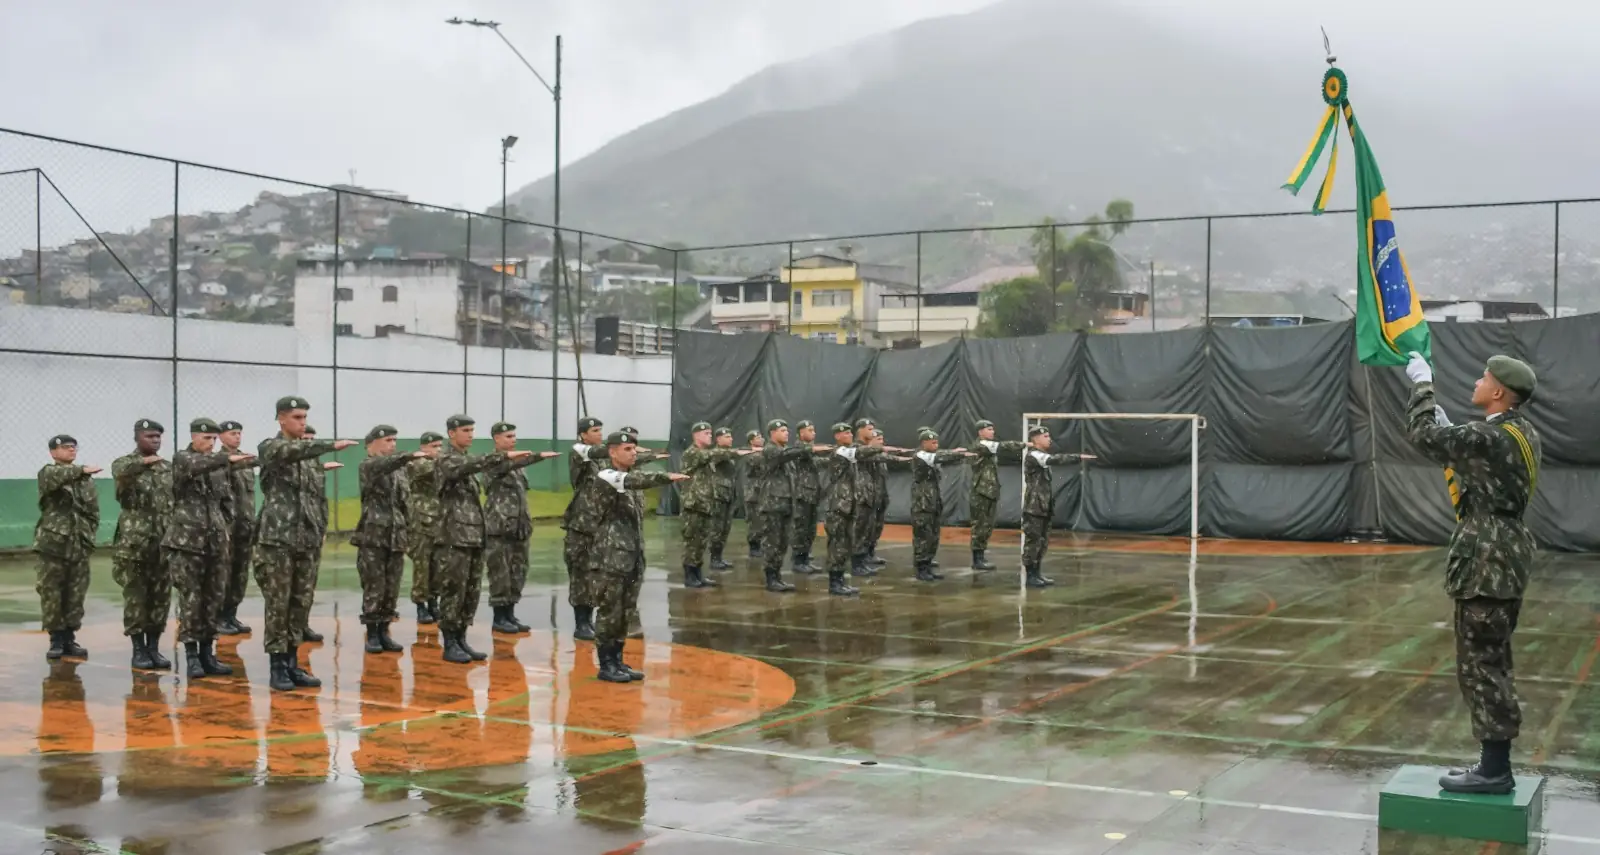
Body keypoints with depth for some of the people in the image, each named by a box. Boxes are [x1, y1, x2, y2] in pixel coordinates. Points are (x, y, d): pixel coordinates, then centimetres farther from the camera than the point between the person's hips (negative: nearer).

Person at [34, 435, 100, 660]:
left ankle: (69, 638, 13)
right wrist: (81, 470, -34)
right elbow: (57, 475, -25)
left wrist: (88, 536, 5)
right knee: (51, 594, -2)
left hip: (79, 546, 4)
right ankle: (56, 639, 5)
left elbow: (93, 511, 14)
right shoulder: (47, 473, 1)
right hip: (53, 544, -4)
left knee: (76, 595, 5)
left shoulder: (85, 478, 13)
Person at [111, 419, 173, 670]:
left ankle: (154, 647, 13)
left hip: (164, 540, 4)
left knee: (160, 597, 5)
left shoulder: (168, 467, 14)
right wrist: (143, 463, -42)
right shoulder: (124, 463, 0)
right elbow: (121, 473, -26)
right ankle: (138, 649, 7)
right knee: (135, 597, 0)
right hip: (134, 541, -4)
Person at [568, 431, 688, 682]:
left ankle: (617, 661, 19)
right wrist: (666, 477, -42)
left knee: (623, 613, 12)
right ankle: (606, 666, 4)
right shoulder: (605, 478, -11)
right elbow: (633, 480, -31)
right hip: (610, 559, -8)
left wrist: (639, 555, 16)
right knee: (609, 612, -3)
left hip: (630, 557, 8)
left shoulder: (627, 480, 16)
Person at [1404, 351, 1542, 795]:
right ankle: (1495, 764, 22)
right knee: (1492, 664, 15)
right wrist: (1447, 425, 13)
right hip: (1504, 558, 10)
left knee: (1480, 666, -4)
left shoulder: (1489, 437, -19)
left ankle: (1495, 771, 1)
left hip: (1487, 564, -10)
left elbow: (1422, 435, -10)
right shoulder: (1523, 433, 10)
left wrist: (1423, 384, 3)